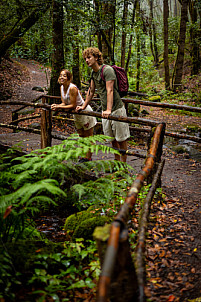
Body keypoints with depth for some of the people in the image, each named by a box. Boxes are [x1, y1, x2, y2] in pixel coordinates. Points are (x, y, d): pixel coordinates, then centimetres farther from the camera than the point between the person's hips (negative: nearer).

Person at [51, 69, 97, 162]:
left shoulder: (72, 88, -29)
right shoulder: (61, 87, -2)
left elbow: (73, 105, -28)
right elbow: (64, 103, 0)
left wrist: (59, 107, -26)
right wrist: (57, 105, -19)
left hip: (85, 112, -9)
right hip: (77, 114, 9)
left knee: (88, 137, 2)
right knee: (81, 136, 17)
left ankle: (88, 158, 10)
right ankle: (83, 157, 26)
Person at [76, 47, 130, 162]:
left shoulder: (107, 70, -15)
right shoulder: (93, 73, 11)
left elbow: (110, 91, -24)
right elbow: (91, 91, 22)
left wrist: (109, 110, -33)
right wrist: (83, 106, 25)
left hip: (117, 109, -8)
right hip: (105, 111, 8)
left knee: (121, 139, 0)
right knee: (112, 139, 14)